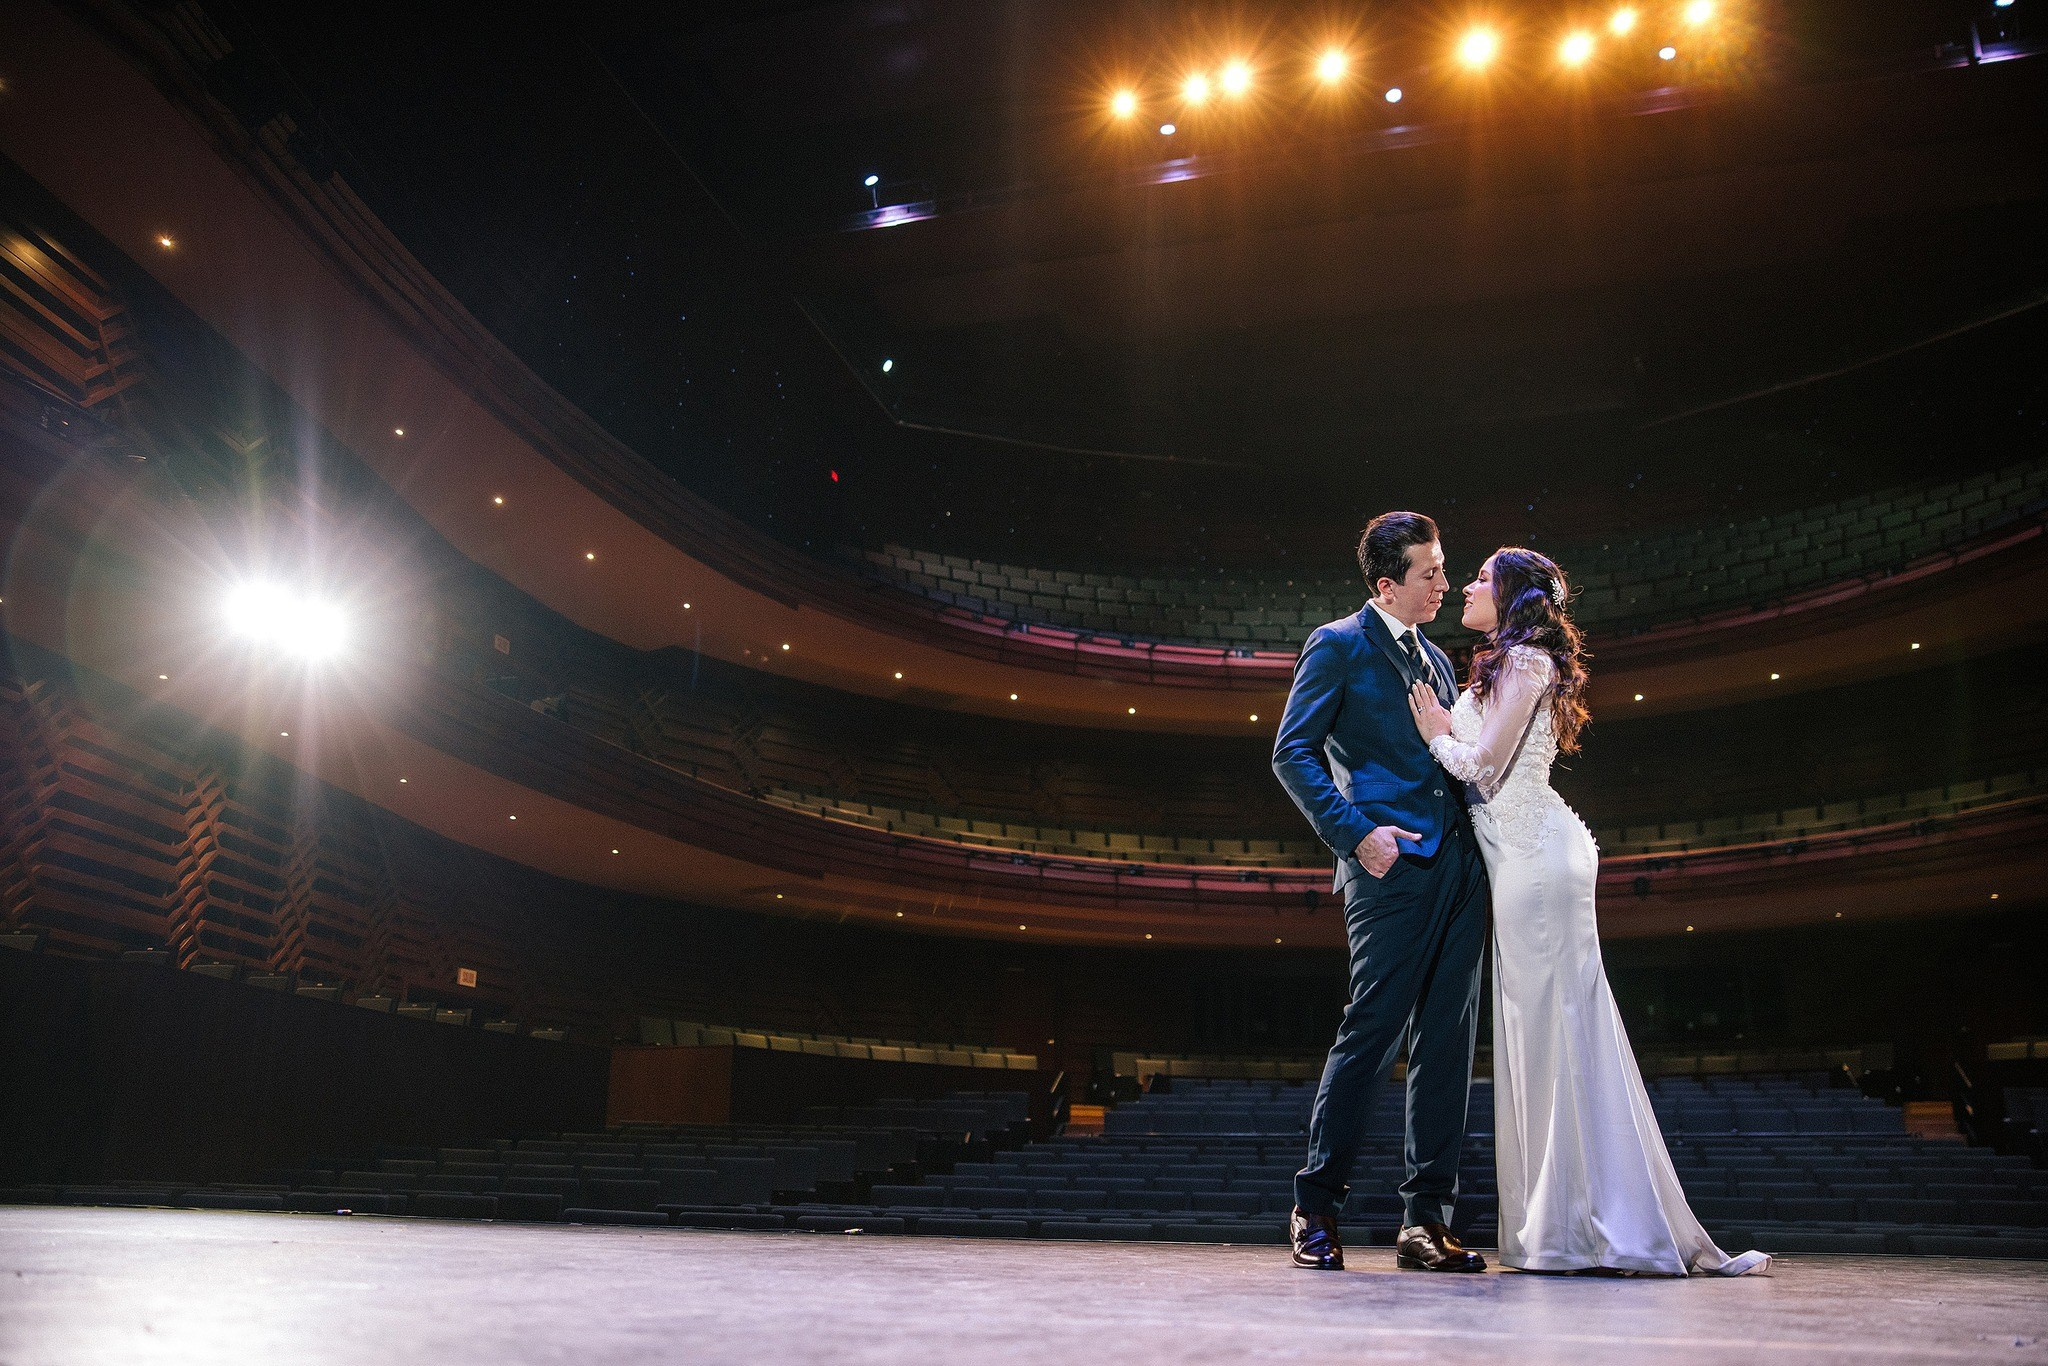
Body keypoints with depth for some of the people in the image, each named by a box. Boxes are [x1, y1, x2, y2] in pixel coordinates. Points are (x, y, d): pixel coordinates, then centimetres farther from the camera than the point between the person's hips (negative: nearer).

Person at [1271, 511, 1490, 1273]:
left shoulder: (1436, 660, 24)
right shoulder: (1338, 645, 2)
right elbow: (1292, 754, -6)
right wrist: (1357, 835, -15)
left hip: (1458, 865, 7)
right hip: (1393, 867, -7)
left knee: (1447, 1043, 4)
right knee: (1372, 1032, -7)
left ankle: (1427, 1219, 9)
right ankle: (1316, 1208, 5)